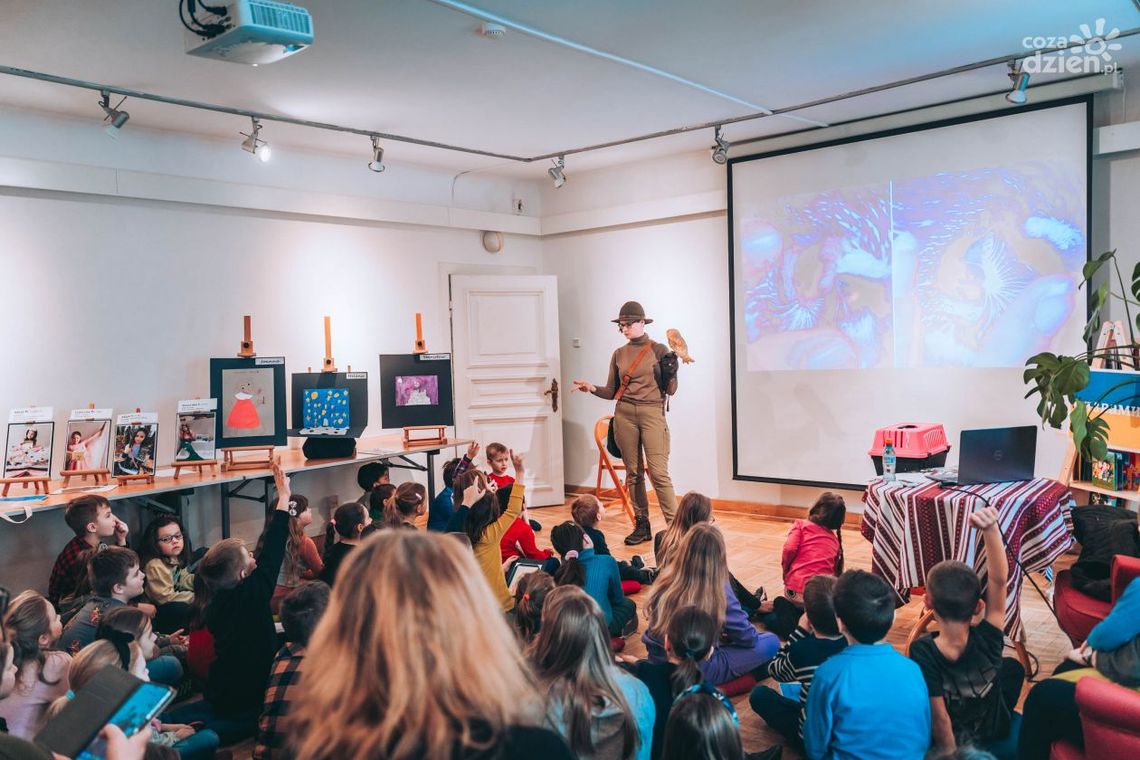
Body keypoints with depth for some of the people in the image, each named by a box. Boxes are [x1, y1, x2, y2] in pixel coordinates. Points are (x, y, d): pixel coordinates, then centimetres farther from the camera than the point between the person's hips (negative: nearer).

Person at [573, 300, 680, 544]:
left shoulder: (659, 350, 1)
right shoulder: (619, 354, 11)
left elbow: (670, 390, 2)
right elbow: (612, 392, 13)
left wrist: (670, 374, -16)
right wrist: (592, 389, -5)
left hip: (652, 414, -4)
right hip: (624, 415, 4)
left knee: (658, 472, -11)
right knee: (633, 473, 6)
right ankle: (642, 526, 14)